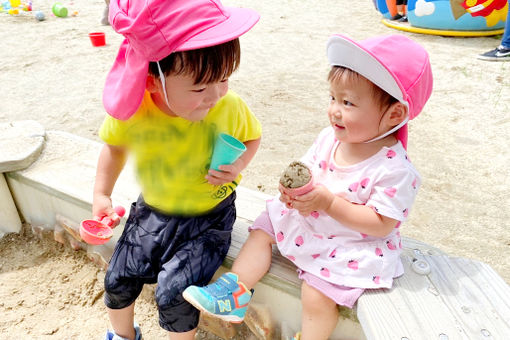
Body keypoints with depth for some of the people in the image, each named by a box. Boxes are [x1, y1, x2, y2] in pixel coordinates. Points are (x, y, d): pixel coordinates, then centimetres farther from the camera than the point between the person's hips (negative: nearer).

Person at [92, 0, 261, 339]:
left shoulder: (230, 106, -23)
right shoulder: (130, 112, -20)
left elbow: (252, 137, 0)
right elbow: (115, 145, 4)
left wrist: (238, 166, -19)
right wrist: (102, 194, 3)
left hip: (209, 217, -2)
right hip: (153, 211, 3)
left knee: (174, 293, -12)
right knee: (117, 279, 11)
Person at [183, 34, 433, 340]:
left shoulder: (394, 169, -26)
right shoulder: (330, 137, -8)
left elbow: (382, 224, -26)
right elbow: (308, 168, 4)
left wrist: (328, 202, -32)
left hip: (350, 244, -7)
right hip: (307, 219, 7)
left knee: (317, 296, -14)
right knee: (263, 230, 6)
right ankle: (236, 291, 12)